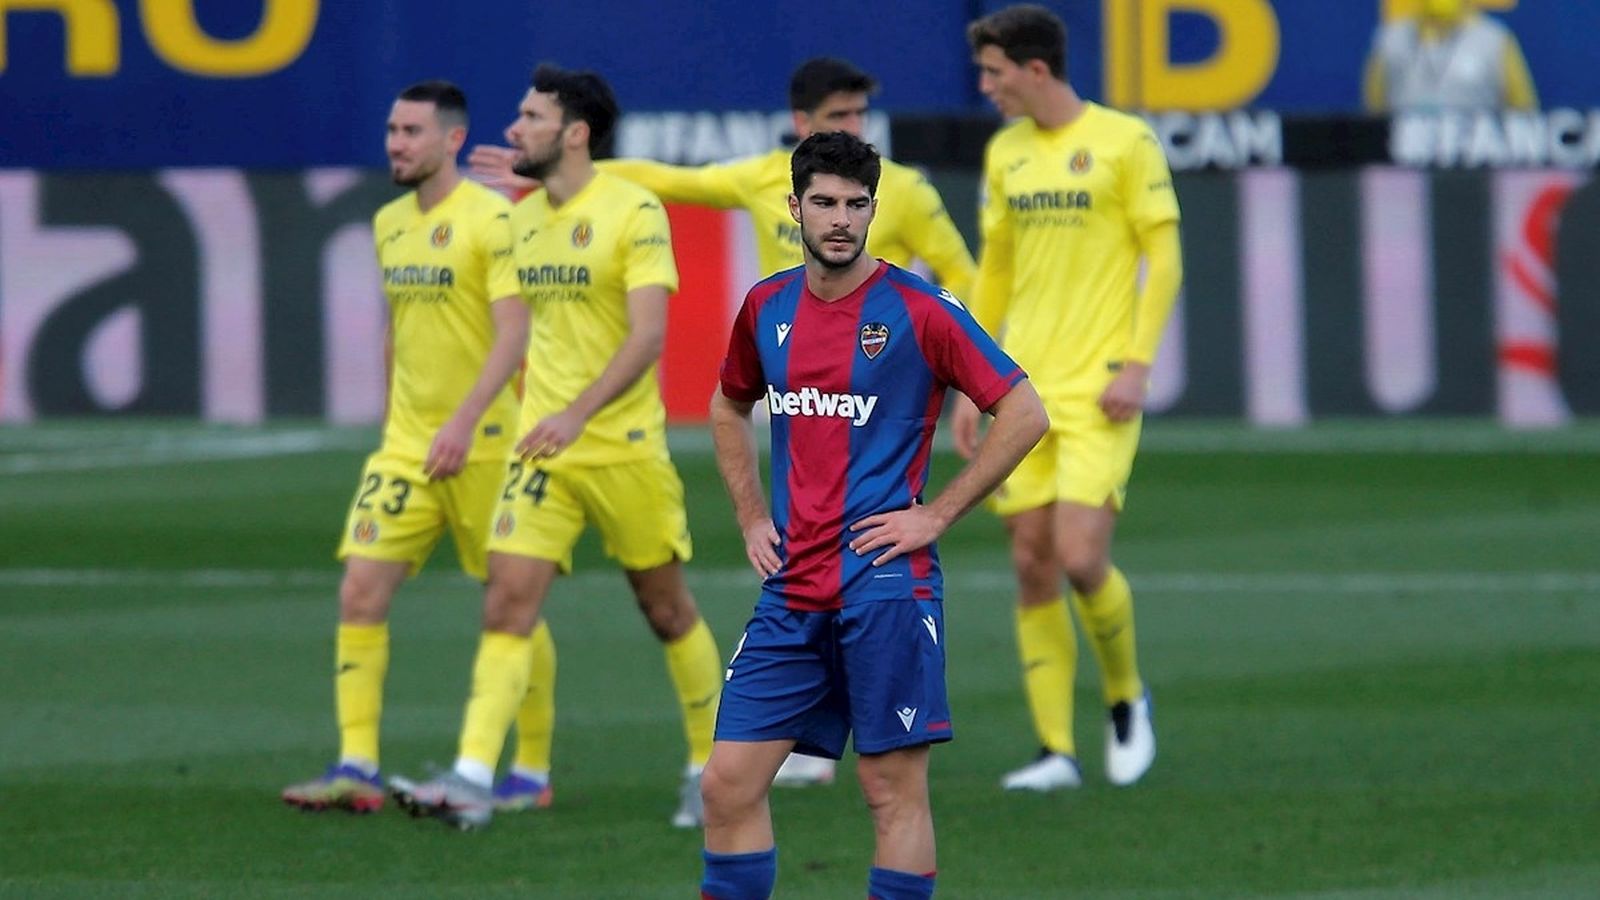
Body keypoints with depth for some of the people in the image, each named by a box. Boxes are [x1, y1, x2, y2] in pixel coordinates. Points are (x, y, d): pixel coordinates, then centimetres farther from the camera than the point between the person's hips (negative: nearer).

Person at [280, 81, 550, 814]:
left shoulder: (492, 219, -11)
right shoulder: (389, 224, 12)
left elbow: (513, 333, -18)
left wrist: (465, 421, -27)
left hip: (483, 443, -6)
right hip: (405, 444, 6)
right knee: (360, 594, -7)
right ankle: (356, 767, -8)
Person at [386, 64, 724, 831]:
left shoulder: (634, 212, -11)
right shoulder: (522, 219, 10)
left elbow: (647, 334, -19)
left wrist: (578, 414, -29)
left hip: (623, 445, -5)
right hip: (541, 450, 5)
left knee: (668, 610, 8)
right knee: (507, 603, -9)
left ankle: (710, 767, 24)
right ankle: (472, 781, -17)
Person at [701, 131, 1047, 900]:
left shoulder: (918, 311, -6)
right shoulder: (767, 307, 10)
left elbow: (1024, 415, -5)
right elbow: (728, 410, 29)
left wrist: (937, 515, -8)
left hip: (885, 585, -5)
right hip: (791, 591, 5)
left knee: (895, 791, -2)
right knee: (729, 782, 0)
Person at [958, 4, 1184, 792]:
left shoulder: (1123, 142, -5)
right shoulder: (1006, 153, 12)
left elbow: (1163, 258, -5)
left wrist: (1137, 364, -13)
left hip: (1099, 391, -6)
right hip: (1024, 388, 6)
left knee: (1080, 558, -14)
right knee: (1032, 565, 1)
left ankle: (1125, 696, 14)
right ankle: (1056, 751, 5)